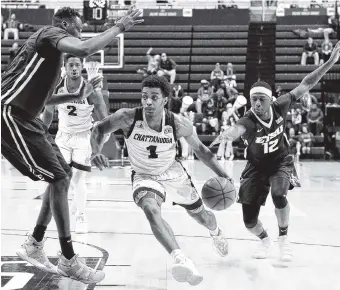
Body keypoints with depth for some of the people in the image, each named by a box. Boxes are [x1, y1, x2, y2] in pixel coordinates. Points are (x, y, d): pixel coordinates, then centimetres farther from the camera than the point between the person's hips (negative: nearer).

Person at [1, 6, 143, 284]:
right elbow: (84, 49, -30)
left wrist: (78, 96, 23)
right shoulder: (50, 32, -7)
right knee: (58, 178, -12)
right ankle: (69, 261, -4)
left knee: (64, 174, 13)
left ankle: (34, 246, 19)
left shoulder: (51, 47, 23)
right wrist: (119, 27, -18)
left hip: (25, 117, 11)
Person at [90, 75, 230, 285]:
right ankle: (180, 259, -46)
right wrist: (97, 152, -31)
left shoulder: (179, 124, -24)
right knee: (151, 211, -36)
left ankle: (216, 233, 57)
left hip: (174, 173, 2)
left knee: (201, 216, 20)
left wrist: (222, 174, -12)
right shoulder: (128, 118, -27)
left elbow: (200, 149, -7)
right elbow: (99, 129, -12)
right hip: (145, 176, -2)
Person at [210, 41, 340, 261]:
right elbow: (237, 129, -56)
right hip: (256, 166, 0)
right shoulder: (249, 121, -31)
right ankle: (264, 240, 36)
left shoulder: (280, 107, -21)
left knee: (278, 194, -32)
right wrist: (226, 135, -81)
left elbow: (305, 86, -14)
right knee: (250, 221, -2)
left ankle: (284, 239, -5)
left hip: (280, 162, 1)